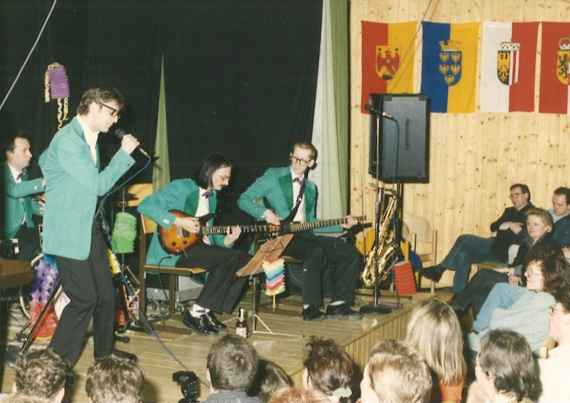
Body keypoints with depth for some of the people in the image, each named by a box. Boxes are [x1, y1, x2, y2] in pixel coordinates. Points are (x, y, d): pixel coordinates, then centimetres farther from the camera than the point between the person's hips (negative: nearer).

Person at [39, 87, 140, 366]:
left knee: (106, 294, 12)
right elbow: (99, 185, -21)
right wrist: (124, 153, -15)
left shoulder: (88, 137, 10)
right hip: (69, 233, -9)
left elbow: (44, 160, 24)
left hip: (89, 228, 9)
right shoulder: (67, 142, -20)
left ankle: (104, 354, 28)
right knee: (84, 299, -8)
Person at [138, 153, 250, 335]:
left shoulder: (212, 197, 20)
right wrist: (178, 221, -22)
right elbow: (145, 206, -16)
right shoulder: (182, 187, -6)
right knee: (231, 258, -26)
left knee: (244, 259, -11)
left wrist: (226, 240, 0)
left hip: (201, 247, 8)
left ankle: (207, 312, -7)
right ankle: (196, 312, -14)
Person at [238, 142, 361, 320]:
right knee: (317, 251, -34)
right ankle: (310, 307, -27)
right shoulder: (274, 176, 3)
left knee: (349, 252, -10)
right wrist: (265, 213, -19)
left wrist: (340, 225, 13)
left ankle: (338, 305, -7)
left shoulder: (311, 188, 21)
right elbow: (244, 200, -2)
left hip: (303, 235, 6)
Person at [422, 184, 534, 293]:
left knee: (464, 239, -18)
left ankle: (439, 269, -7)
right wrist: (508, 225, -5)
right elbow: (493, 227, 12)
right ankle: (458, 294, -17)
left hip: (507, 252, -8)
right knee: (463, 255, -18)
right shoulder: (509, 211, 25)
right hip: (495, 247, 8)